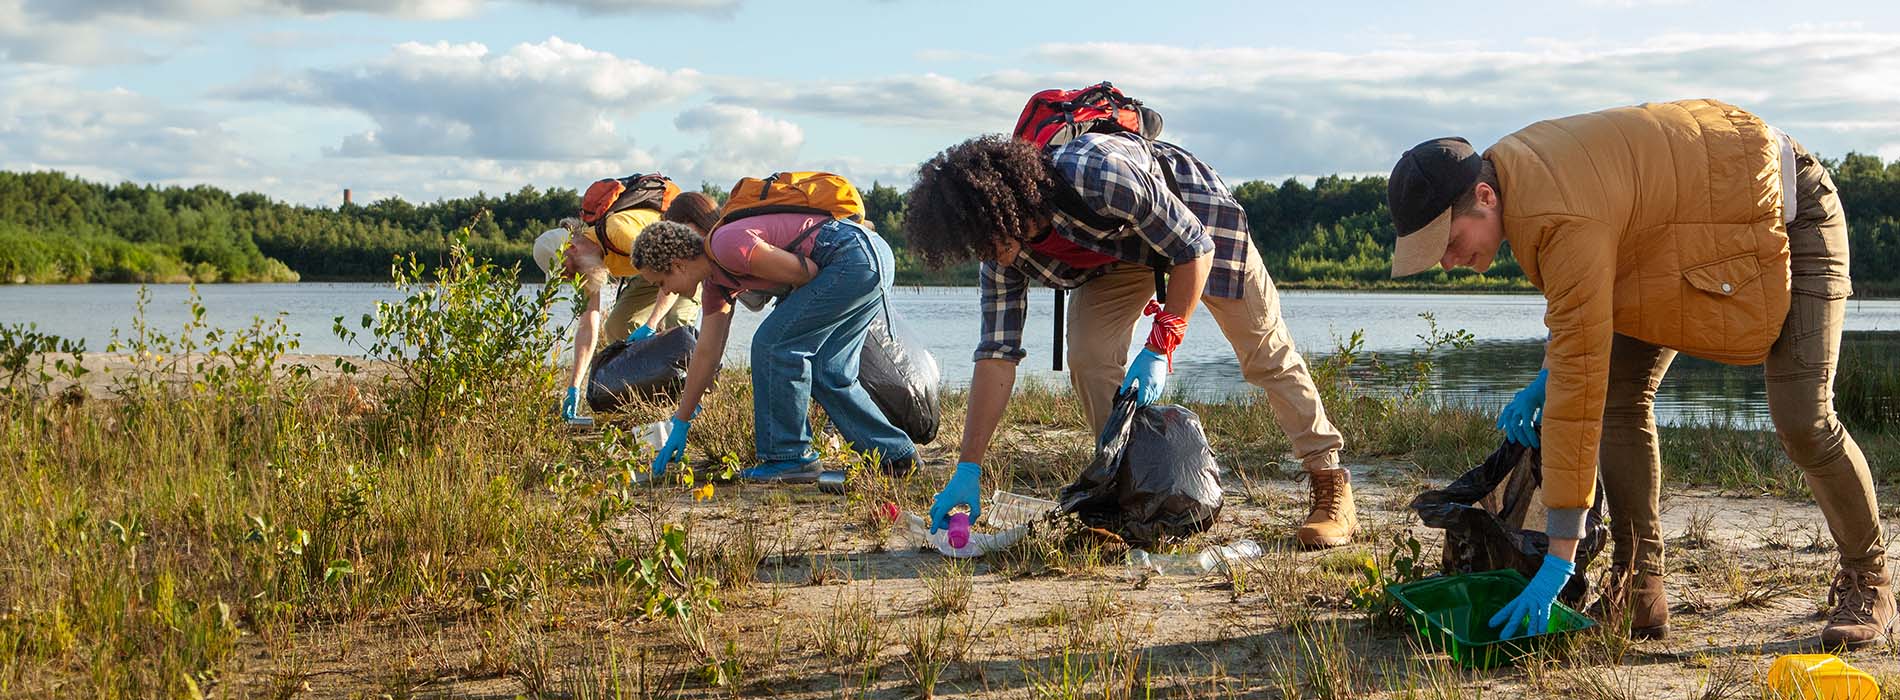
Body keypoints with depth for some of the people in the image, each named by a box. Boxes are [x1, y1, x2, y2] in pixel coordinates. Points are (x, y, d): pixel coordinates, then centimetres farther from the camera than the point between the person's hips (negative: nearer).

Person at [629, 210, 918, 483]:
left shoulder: (726, 246, -14)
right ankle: (895, 454, 19)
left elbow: (806, 271, -12)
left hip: (855, 257, -10)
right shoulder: (714, 282, 17)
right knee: (826, 370, 13)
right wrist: (680, 425, 25)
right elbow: (706, 353, 22)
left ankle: (790, 458, -1)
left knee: (773, 344, -6)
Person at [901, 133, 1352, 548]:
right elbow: (996, 355, -20)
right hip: (1116, 249, 4)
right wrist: (968, 469, -22)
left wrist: (1160, 346, -32)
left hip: (1196, 218, -4)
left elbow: (1194, 248, -30)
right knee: (1088, 358, -17)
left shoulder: (1099, 173, -43)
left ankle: (1331, 482, 14)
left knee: (1266, 354, -1)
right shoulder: (1002, 247, -23)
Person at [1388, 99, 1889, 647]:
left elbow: (1580, 383, -41)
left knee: (1801, 419, -16)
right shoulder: (1509, 167, -11)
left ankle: (1867, 581, 10)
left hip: (1790, 212, -9)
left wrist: (1560, 556, -38)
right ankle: (1639, 587, -2)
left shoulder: (1566, 220, -40)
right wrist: (1547, 376, -8)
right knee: (1621, 390, -6)